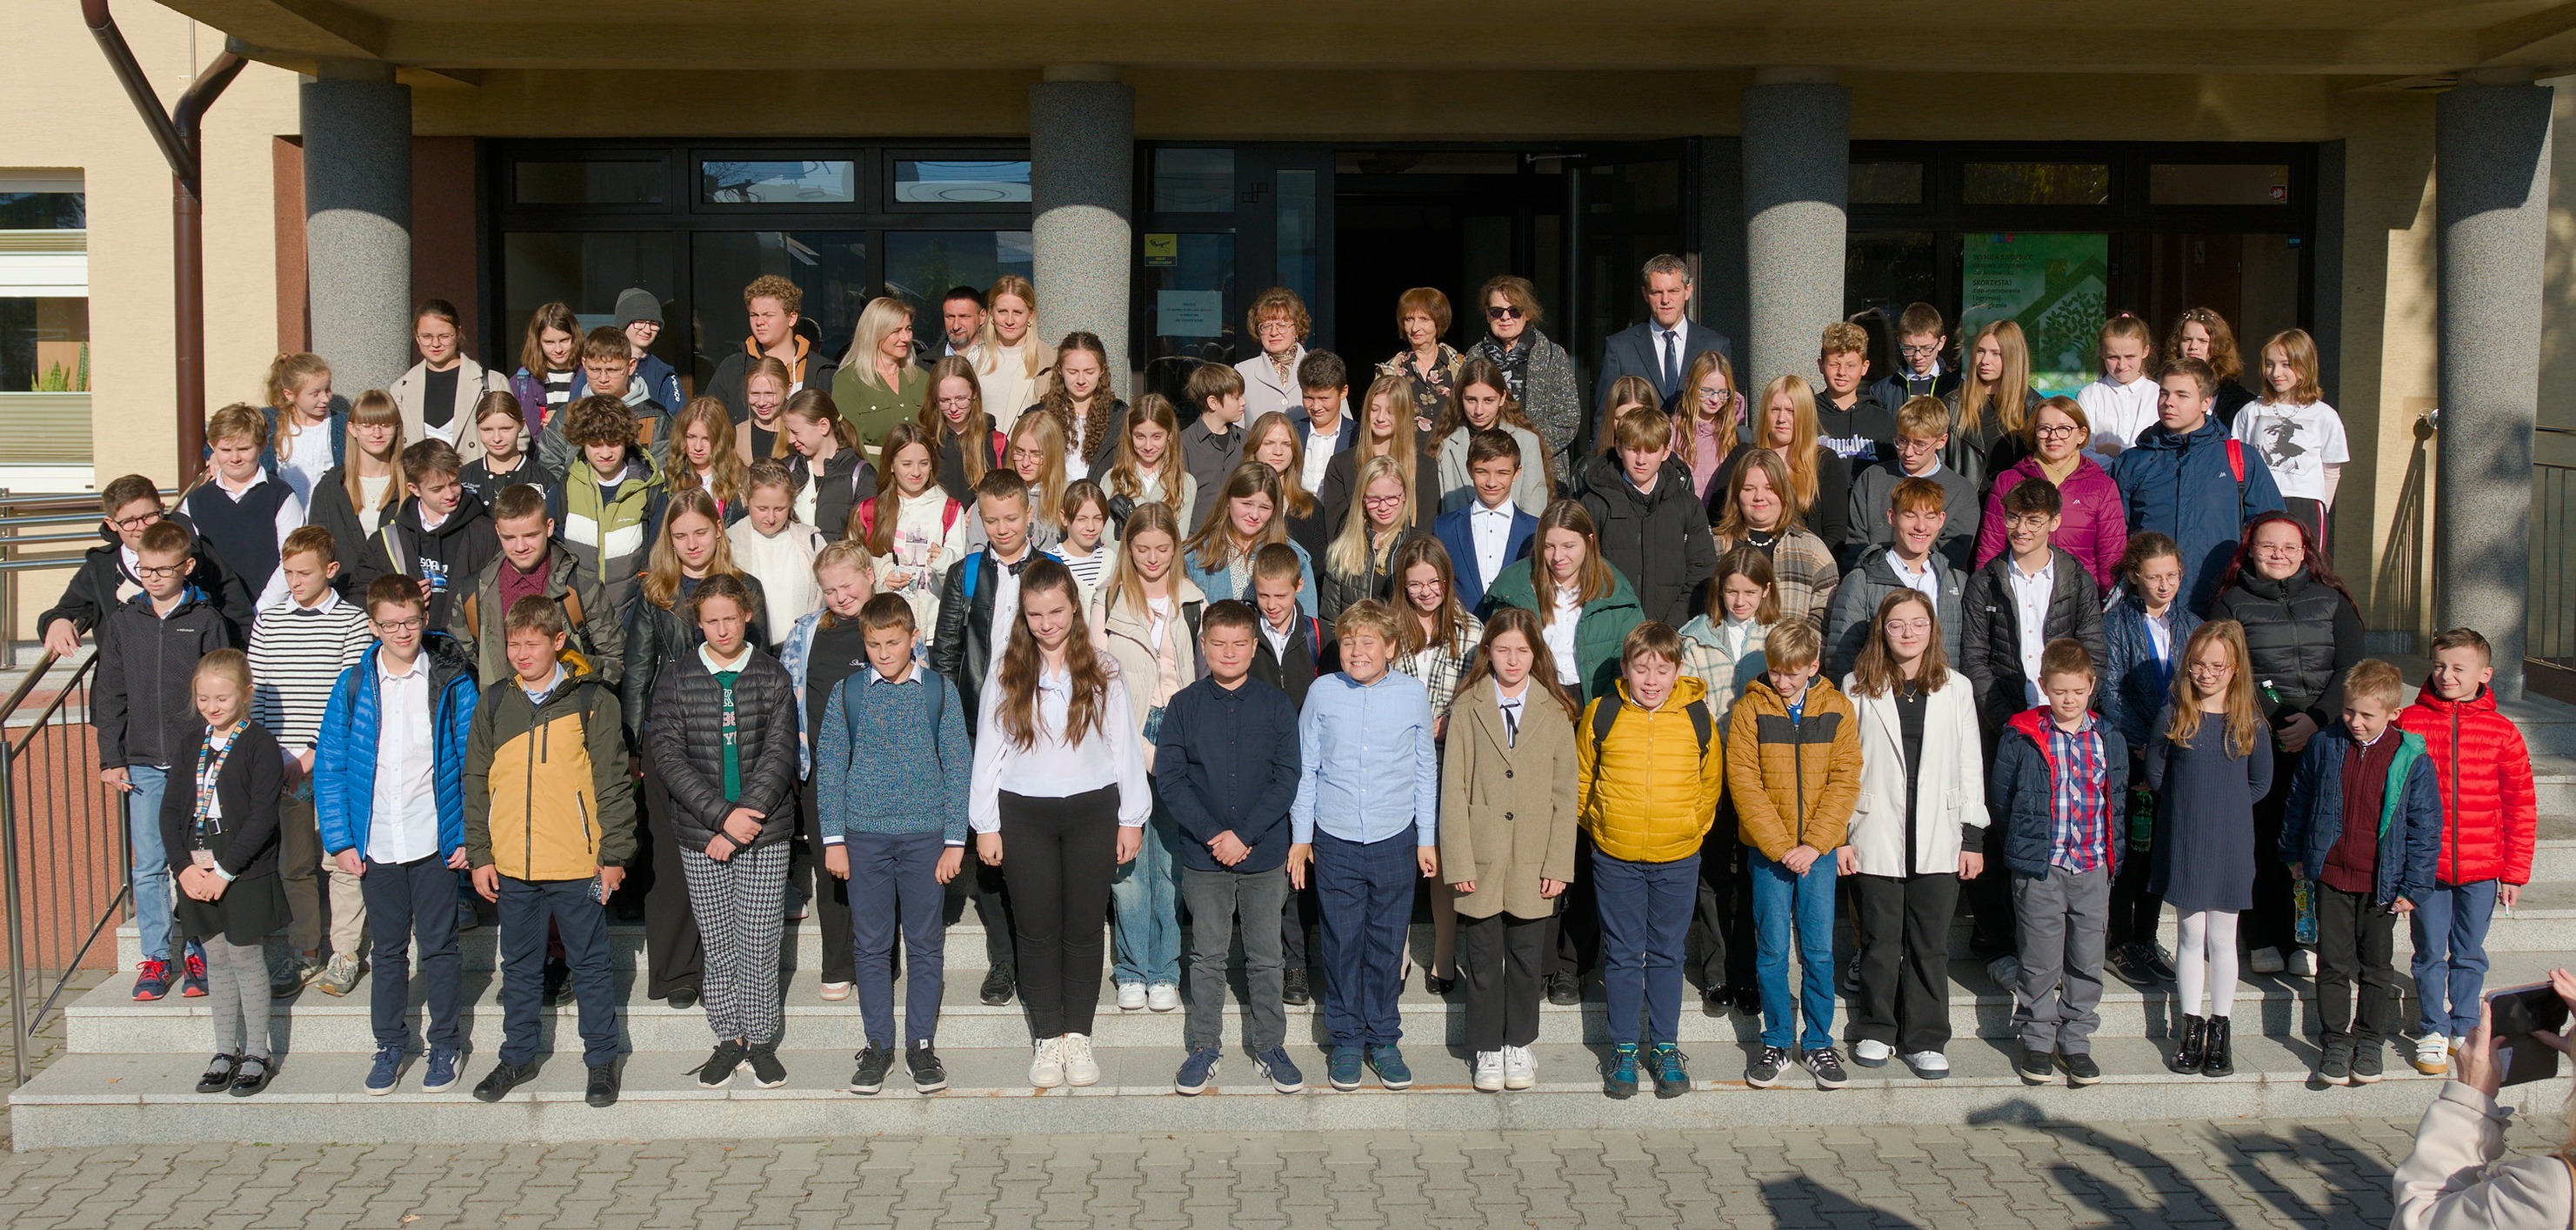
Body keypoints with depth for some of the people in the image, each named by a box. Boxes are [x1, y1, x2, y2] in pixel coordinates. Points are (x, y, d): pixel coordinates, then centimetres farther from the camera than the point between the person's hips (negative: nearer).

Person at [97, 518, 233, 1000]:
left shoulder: (207, 621, 0)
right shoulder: (121, 621, 7)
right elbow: (109, 694, 9)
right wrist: (111, 758, 4)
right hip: (142, 763, 2)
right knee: (148, 866, 5)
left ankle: (198, 955, 13)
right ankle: (155, 957, 15)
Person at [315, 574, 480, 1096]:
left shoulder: (451, 681, -5)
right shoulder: (353, 685, 0)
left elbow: (473, 762, -3)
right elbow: (329, 769, 2)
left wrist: (469, 835, -8)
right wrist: (340, 840, -3)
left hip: (435, 841, -2)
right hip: (376, 846, 2)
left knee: (438, 946, 9)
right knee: (387, 950, 13)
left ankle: (445, 1045, 22)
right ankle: (390, 1045, 26)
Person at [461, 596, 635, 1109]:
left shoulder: (592, 700, -4)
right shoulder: (493, 702, 6)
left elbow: (613, 782, -3)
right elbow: (476, 782, 10)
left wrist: (614, 855, -6)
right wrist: (479, 854, 5)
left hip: (578, 863, -3)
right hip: (512, 865, 3)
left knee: (590, 966, 7)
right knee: (520, 967, 16)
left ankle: (601, 1060, 19)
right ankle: (518, 1057, 29)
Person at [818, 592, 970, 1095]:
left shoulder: (940, 691, 0)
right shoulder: (846, 692, 2)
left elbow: (958, 767, 2)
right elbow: (829, 767, 5)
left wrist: (954, 841, -2)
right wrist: (834, 838, 0)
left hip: (926, 835, 0)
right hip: (865, 835, 1)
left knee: (925, 944, 6)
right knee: (871, 944, 7)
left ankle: (921, 1044, 17)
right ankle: (878, 1045, 18)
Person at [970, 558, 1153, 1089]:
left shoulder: (1103, 672, 2)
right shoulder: (1006, 674, 4)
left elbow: (1125, 746, 4)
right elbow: (988, 750, 5)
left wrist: (1132, 818, 2)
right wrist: (985, 825, 2)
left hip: (1092, 810, 0)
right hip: (1025, 814, 0)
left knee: (1084, 928, 4)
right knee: (1037, 929, 4)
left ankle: (1079, 1035, 15)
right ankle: (1047, 1039, 15)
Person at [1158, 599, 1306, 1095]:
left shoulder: (1276, 705, 0)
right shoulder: (1184, 706, 0)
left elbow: (1286, 779, -5)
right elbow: (1169, 778, -5)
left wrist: (1244, 835, -14)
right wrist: (1213, 833, -15)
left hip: (1264, 854, 0)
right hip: (1202, 856, 0)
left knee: (1265, 958, 9)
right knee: (1207, 957, 10)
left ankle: (1269, 1046, 23)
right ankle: (1203, 1048, 22)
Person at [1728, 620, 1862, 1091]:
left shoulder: (1837, 709, 2)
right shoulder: (1750, 708, -2)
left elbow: (1844, 781, -1)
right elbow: (1744, 782, -6)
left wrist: (1813, 844, -11)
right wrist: (1780, 846, -12)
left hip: (1819, 849, 1)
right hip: (1767, 849, -1)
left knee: (1819, 949, 3)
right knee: (1772, 950, 4)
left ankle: (1818, 1043, 16)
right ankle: (1776, 1043, 15)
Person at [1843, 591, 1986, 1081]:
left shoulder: (1956, 688, 8)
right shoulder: (1858, 687, 3)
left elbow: (1971, 766, 9)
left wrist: (1974, 837, 5)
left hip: (1939, 841, 1)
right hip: (1876, 839, -1)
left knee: (1930, 944, 3)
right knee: (1879, 941, 6)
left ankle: (1925, 1040, 14)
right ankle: (1875, 1031, 22)